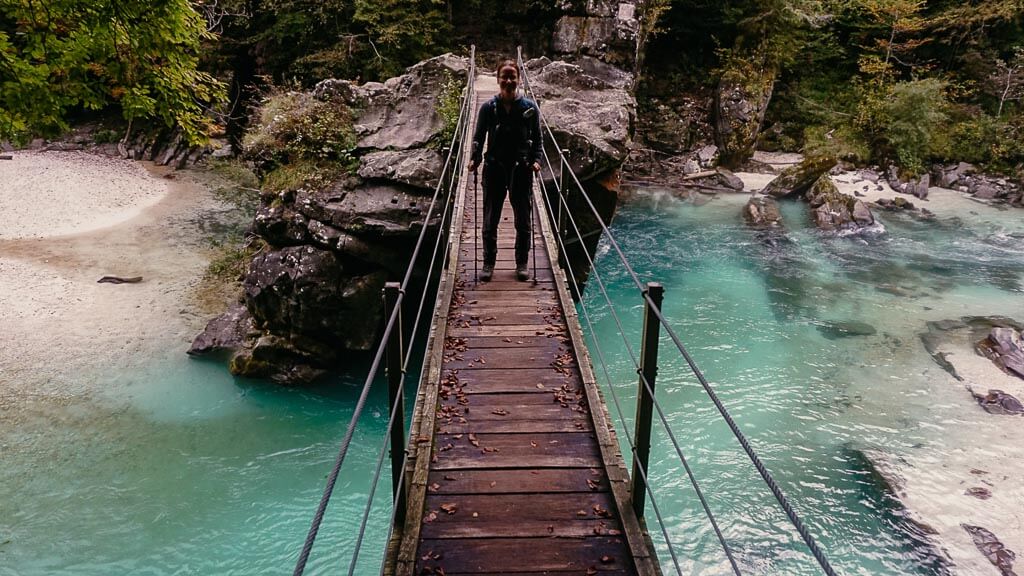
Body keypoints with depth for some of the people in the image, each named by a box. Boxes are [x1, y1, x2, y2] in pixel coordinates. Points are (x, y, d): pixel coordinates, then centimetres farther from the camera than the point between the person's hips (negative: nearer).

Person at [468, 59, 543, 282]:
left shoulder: (530, 108, 0)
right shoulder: (488, 107, -1)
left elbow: (537, 139, 5)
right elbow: (478, 137, 4)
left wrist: (536, 160, -9)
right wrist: (475, 159, -11)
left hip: (521, 169, 0)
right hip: (494, 168, 0)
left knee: (523, 220, 8)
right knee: (490, 219, 6)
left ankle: (522, 264, 22)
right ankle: (488, 263, 20)